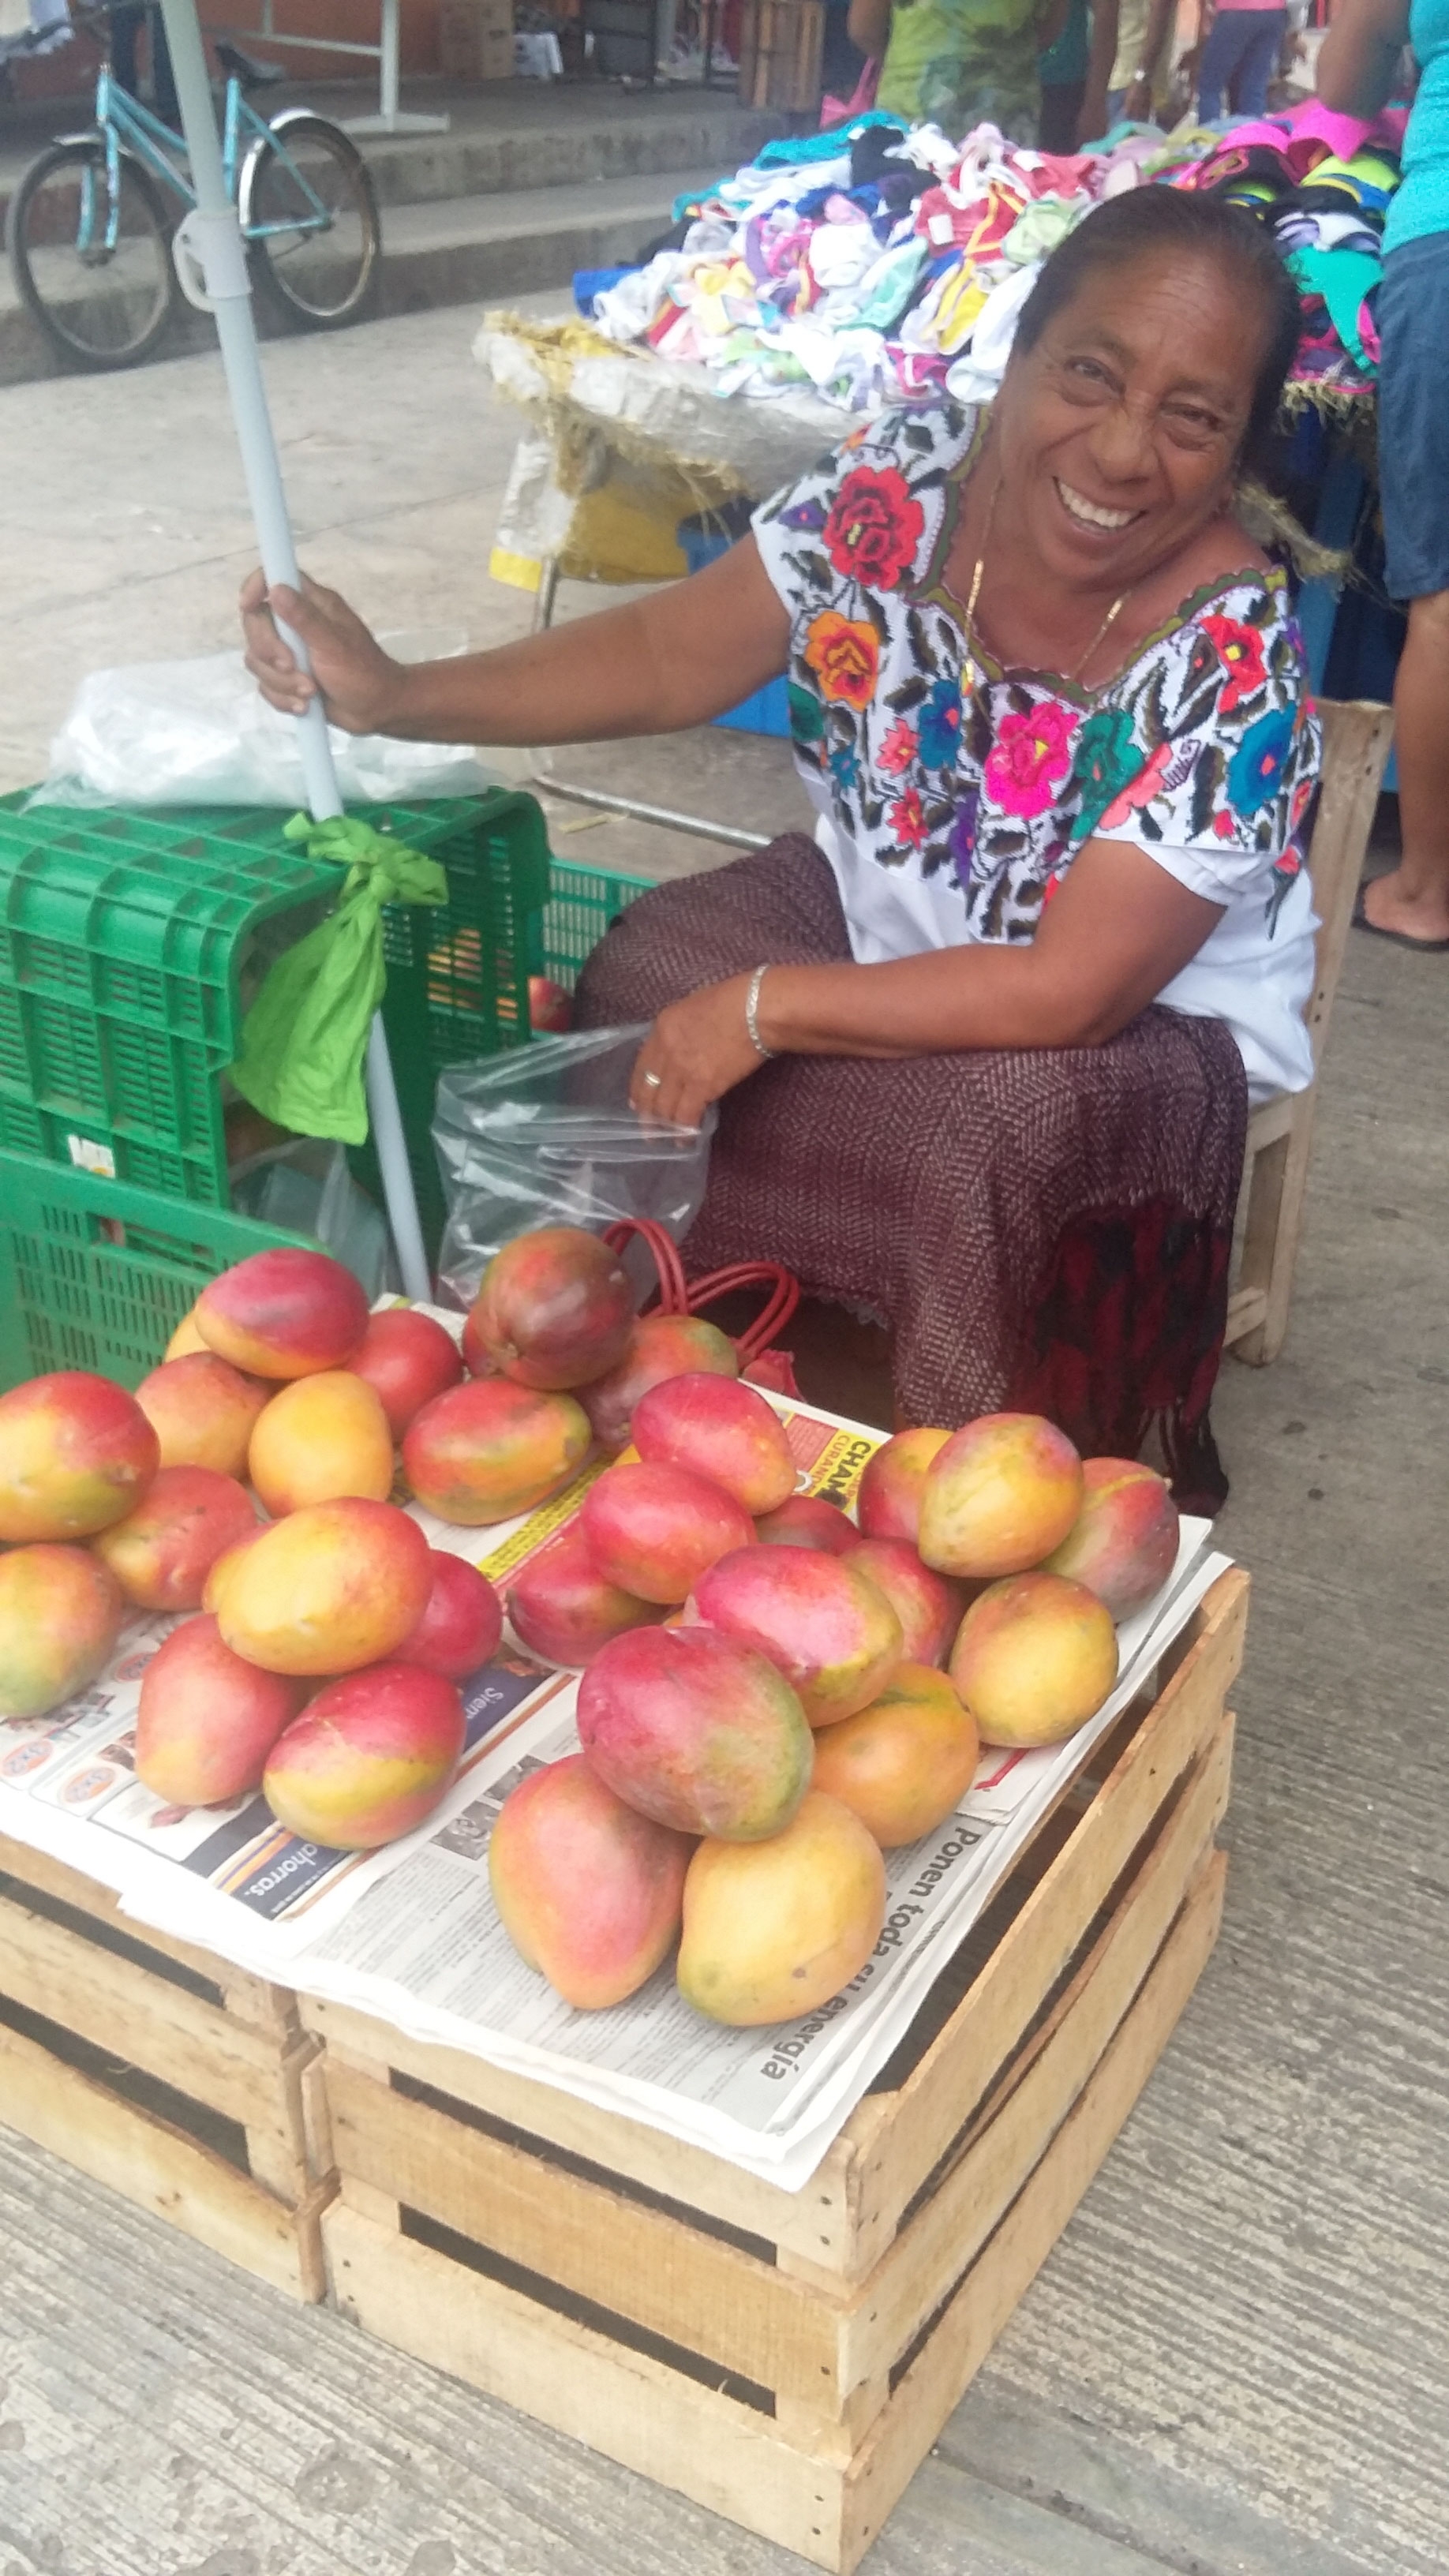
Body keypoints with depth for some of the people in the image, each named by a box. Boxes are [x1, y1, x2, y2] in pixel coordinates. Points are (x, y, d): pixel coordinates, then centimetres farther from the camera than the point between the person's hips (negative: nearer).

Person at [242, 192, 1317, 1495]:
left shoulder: (1237, 664, -28)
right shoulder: (910, 471, -15)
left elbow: (1069, 991, -29)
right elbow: (672, 657, -8)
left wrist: (766, 1009, -27)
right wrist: (397, 696, -18)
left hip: (1142, 1019, -5)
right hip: (871, 901, 5)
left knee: (994, 1134, -33)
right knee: (646, 975, -13)